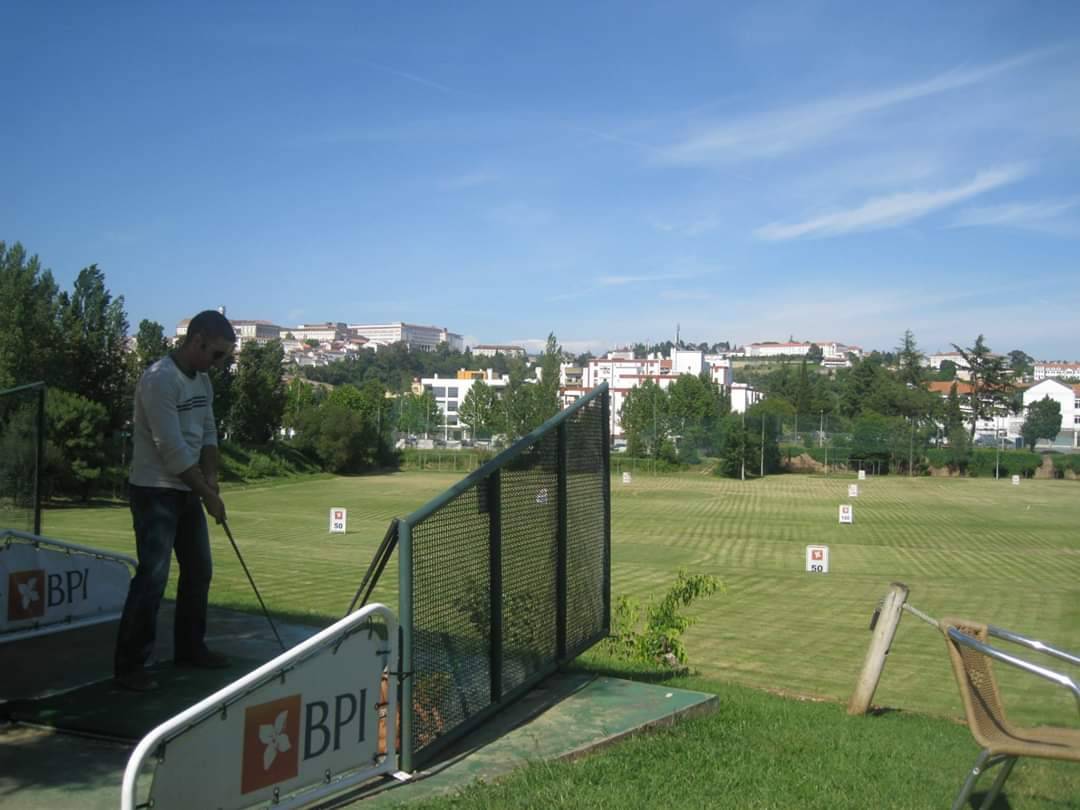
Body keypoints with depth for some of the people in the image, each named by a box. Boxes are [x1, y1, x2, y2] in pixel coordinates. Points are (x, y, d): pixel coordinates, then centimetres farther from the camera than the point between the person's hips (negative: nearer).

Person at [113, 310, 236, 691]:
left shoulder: (202, 381, 9)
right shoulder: (160, 379, -20)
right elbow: (172, 448, -22)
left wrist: (211, 476, -4)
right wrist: (208, 494, -17)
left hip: (187, 491, 9)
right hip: (155, 492, -9)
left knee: (199, 570, 13)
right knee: (153, 576, -10)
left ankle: (189, 647, 27)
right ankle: (129, 664, -2)